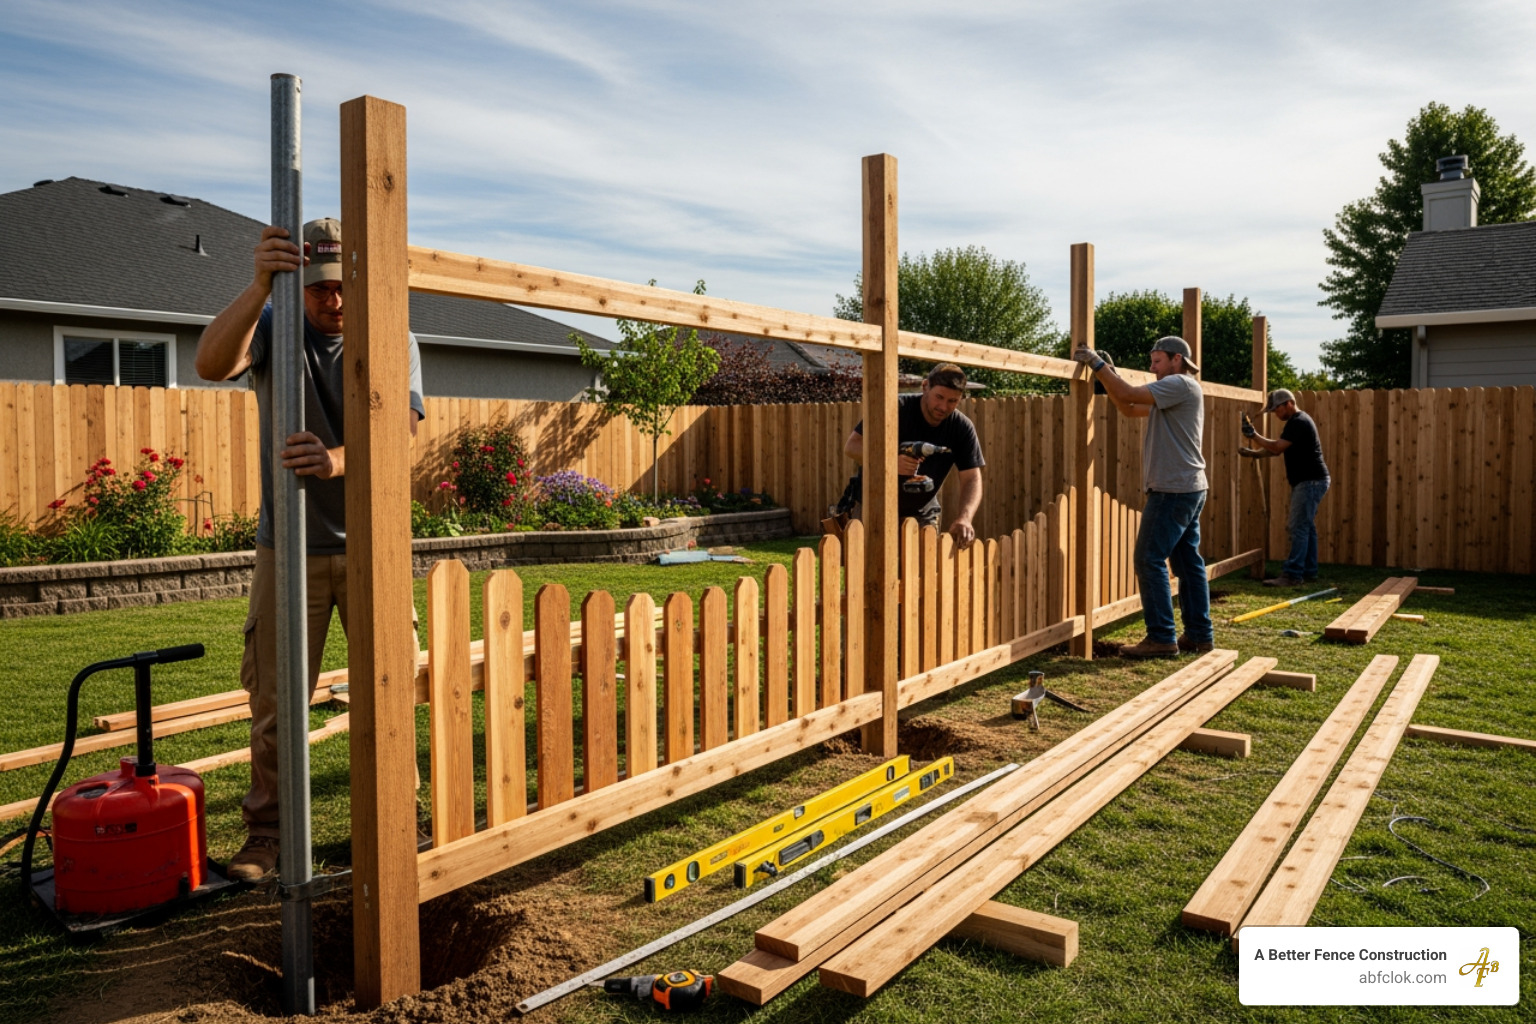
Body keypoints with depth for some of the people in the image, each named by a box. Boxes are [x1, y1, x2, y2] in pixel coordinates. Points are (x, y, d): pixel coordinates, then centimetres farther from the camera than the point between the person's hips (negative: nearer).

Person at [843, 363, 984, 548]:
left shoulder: (963, 427, -7)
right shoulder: (897, 409, -16)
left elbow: (971, 479, -12)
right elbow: (850, 446, -19)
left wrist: (964, 518, -32)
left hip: (923, 514, 3)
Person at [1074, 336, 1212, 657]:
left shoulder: (1181, 384, -10)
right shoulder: (1173, 391, 21)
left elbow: (1128, 393, -19)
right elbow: (1128, 408, 19)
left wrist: (1097, 364, -10)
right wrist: (1106, 374, 10)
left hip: (1173, 490, -10)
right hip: (1189, 489, 10)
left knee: (1150, 561, -9)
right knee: (1188, 563, 11)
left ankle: (1161, 639, -8)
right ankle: (1199, 634, 16)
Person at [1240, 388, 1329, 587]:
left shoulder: (1298, 422, -16)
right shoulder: (1297, 421, 18)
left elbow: (1276, 447, -22)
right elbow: (1276, 449, 17)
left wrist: (1253, 434, -15)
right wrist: (1253, 453, 4)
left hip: (1310, 481, -11)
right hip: (1308, 481, 11)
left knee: (1299, 528, -11)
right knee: (1306, 527, 14)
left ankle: (1292, 574, -12)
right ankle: (1308, 571, 20)